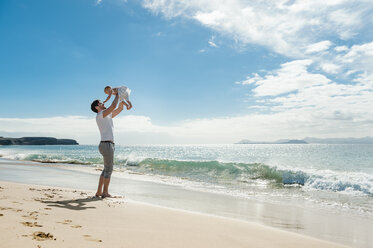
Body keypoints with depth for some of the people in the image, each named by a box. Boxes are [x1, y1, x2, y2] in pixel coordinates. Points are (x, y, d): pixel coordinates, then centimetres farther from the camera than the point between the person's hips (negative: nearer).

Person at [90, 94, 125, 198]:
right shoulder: (100, 115, -7)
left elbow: (120, 108, 26)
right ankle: (105, 193, 3)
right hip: (107, 145, -10)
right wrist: (117, 95, -2)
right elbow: (113, 105, -18)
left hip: (109, 145, 10)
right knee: (109, 170, -4)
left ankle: (99, 191, 17)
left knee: (106, 170, 14)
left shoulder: (107, 116, 22)